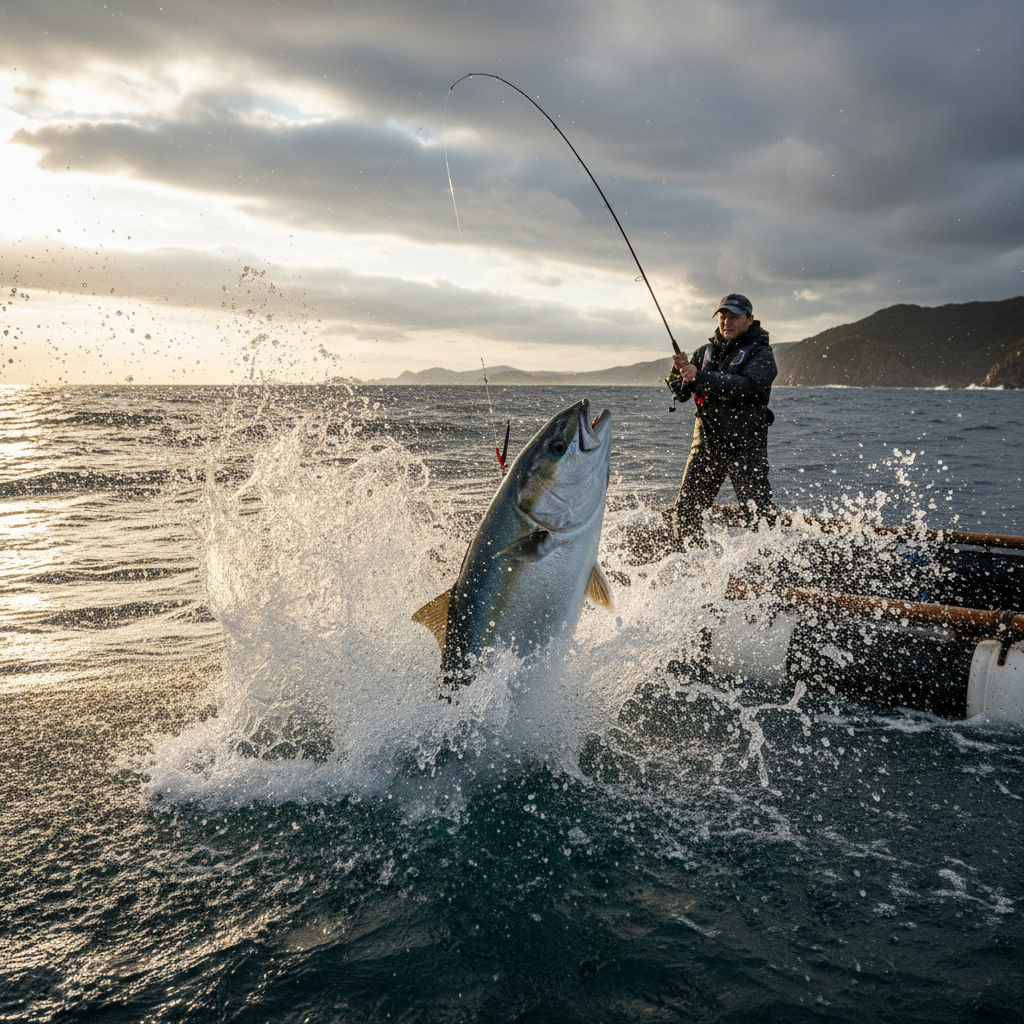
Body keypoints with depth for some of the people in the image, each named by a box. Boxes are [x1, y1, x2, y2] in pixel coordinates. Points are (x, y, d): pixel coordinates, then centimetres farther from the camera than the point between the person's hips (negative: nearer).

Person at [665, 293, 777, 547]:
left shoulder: (760, 354, -1)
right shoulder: (706, 351, 14)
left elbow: (748, 386, -22)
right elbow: (681, 394, 12)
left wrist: (700, 377, -27)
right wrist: (680, 370, -10)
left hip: (745, 444, -5)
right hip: (706, 442, 5)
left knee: (758, 512, -14)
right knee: (685, 512, 7)